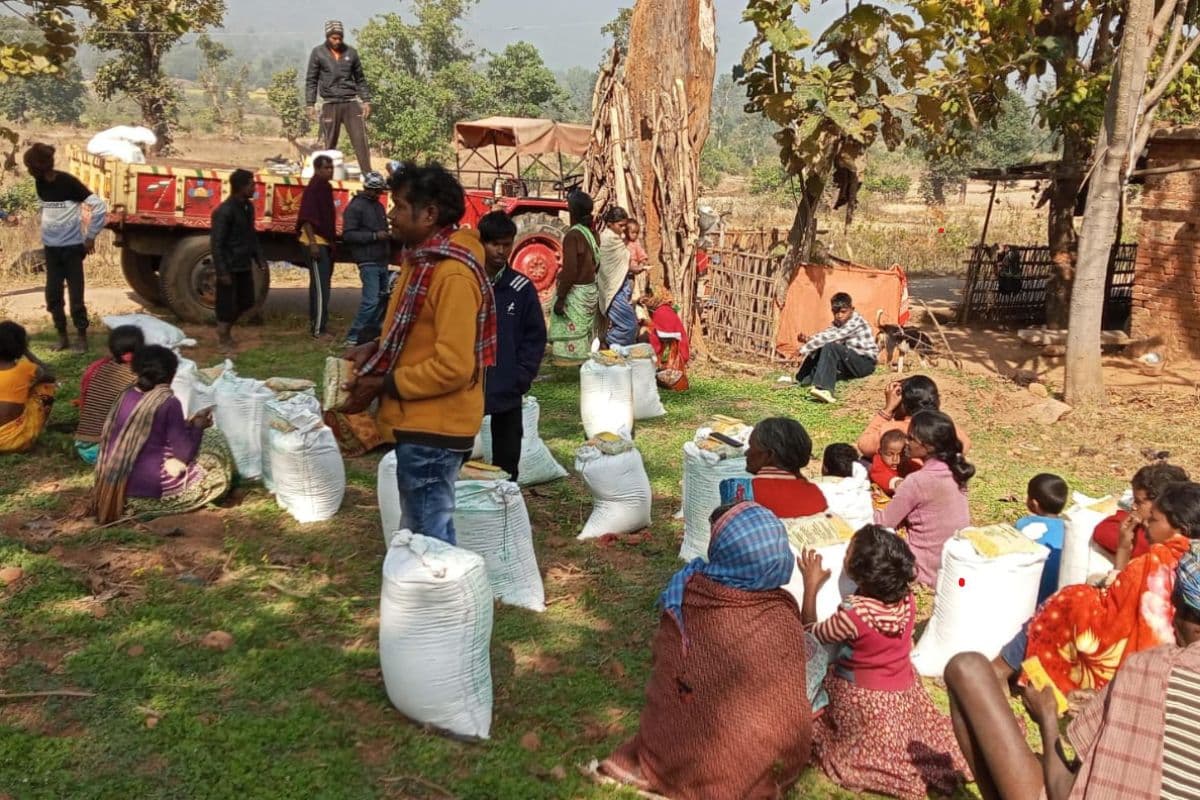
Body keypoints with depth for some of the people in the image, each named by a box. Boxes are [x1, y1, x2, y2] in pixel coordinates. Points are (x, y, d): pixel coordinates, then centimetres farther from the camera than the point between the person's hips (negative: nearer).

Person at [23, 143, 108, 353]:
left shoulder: (68, 182, -16)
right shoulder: (39, 184, 3)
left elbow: (99, 207, -17)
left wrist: (90, 237, -12)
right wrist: (47, 234, 16)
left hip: (72, 247, -6)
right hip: (51, 247, 6)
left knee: (75, 294, -1)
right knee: (52, 294, 7)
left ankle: (82, 337, 11)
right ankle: (62, 337, 18)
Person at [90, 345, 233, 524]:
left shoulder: (126, 396, 5)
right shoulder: (169, 403, -15)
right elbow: (184, 453, -12)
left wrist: (188, 423, 19)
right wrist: (197, 426, 6)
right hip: (148, 485, -8)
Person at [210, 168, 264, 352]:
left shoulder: (248, 206, 7)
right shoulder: (224, 211, -19)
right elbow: (216, 244, -18)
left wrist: (259, 258, 13)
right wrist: (222, 271, -20)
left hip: (245, 265, 8)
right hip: (230, 267, -8)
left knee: (246, 302, 16)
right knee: (227, 305, 1)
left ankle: (226, 330, 35)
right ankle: (223, 339, 15)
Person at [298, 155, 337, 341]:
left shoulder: (325, 187, 15)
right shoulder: (313, 188, -14)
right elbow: (307, 218, -22)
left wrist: (331, 241, 21)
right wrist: (313, 242, -27)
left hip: (324, 243, 10)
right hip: (315, 243, -10)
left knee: (319, 285, 15)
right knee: (321, 287, -12)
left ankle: (314, 324, 24)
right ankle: (318, 330, -11)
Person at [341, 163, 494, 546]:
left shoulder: (452, 274, -21)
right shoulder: (423, 258, 11)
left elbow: (452, 367, -25)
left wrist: (382, 384, -17)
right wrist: (375, 349, 4)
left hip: (432, 430, -10)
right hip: (420, 424, 10)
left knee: (431, 539, 0)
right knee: (422, 534, 18)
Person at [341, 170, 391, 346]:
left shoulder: (379, 206, 19)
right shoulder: (355, 206, -8)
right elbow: (347, 234, -15)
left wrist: (388, 235, 7)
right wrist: (374, 236, -21)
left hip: (382, 261, 9)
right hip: (368, 262, -9)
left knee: (381, 298, 11)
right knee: (371, 300, -16)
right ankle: (353, 337, -11)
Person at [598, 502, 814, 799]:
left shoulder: (683, 593, -14)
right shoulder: (780, 618, -21)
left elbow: (662, 674, -2)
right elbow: (790, 716, -14)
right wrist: (786, 772, 7)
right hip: (737, 776, -3)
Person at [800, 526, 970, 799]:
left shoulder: (854, 613, -31)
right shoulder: (906, 599, -13)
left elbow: (810, 634, -11)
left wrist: (811, 586, -6)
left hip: (865, 702, -7)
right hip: (905, 692, 7)